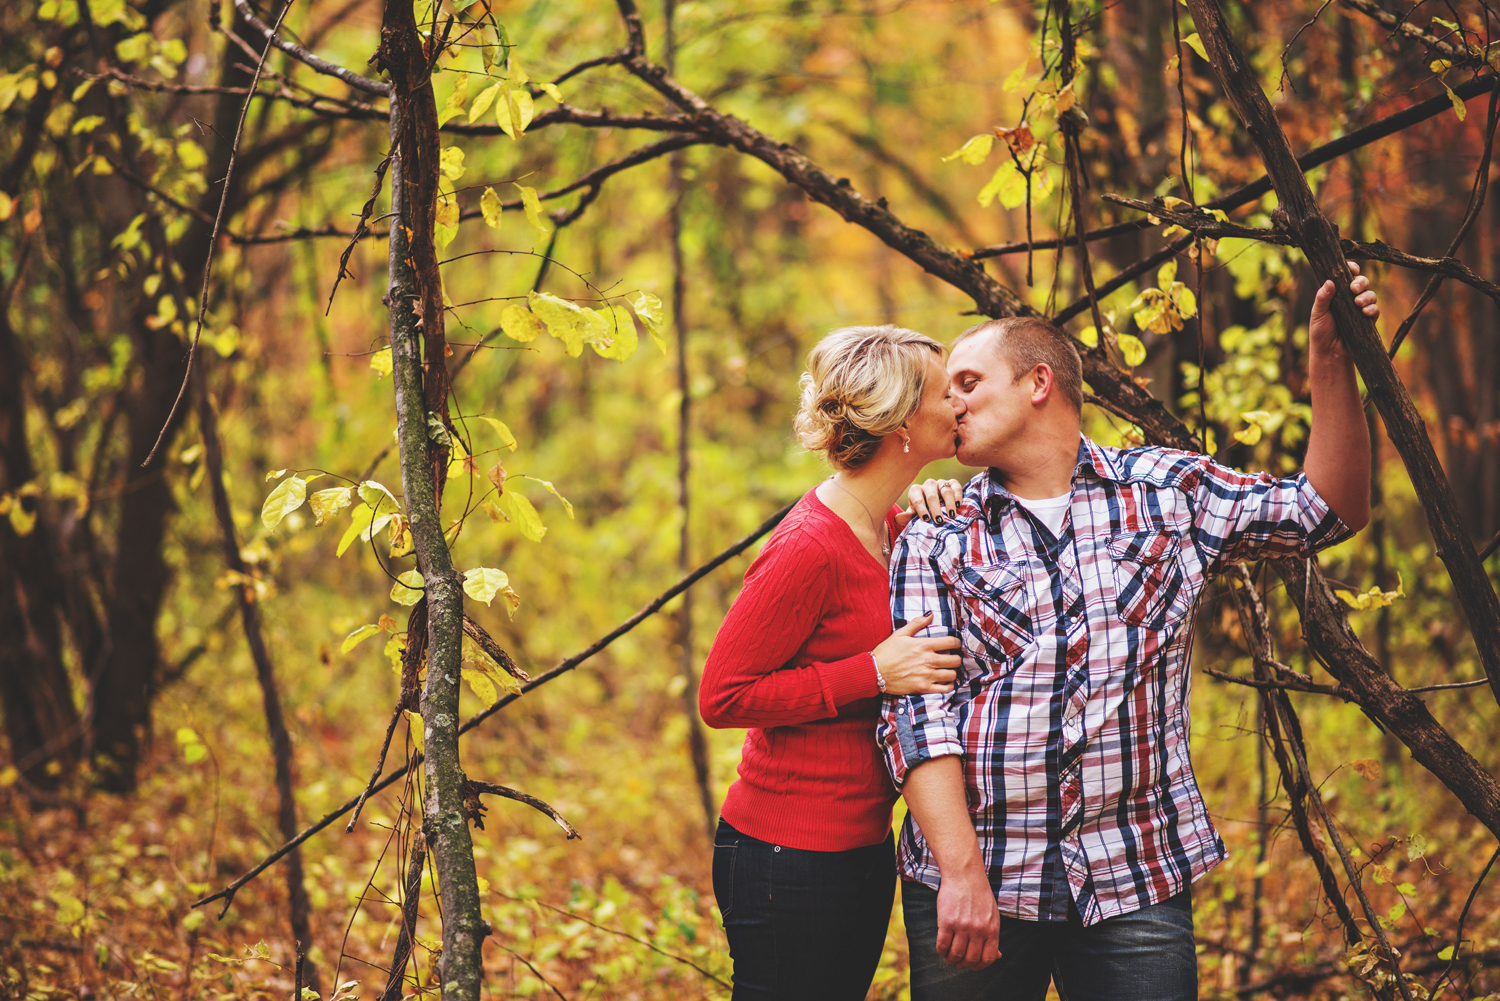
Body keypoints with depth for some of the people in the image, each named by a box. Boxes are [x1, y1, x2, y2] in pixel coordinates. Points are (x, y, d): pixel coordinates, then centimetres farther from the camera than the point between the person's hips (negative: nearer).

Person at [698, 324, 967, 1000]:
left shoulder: (894, 530, 7)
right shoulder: (811, 549, -19)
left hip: (862, 852, 9)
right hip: (790, 860, -9)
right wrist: (873, 674, -21)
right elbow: (722, 697, -18)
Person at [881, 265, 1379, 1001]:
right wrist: (962, 871, -17)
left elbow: (1327, 512, 12)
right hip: (973, 882, 0)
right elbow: (918, 716, -4)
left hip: (1137, 883, 0)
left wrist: (1330, 360, 1)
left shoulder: (1164, 491, 10)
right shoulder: (934, 542, 6)